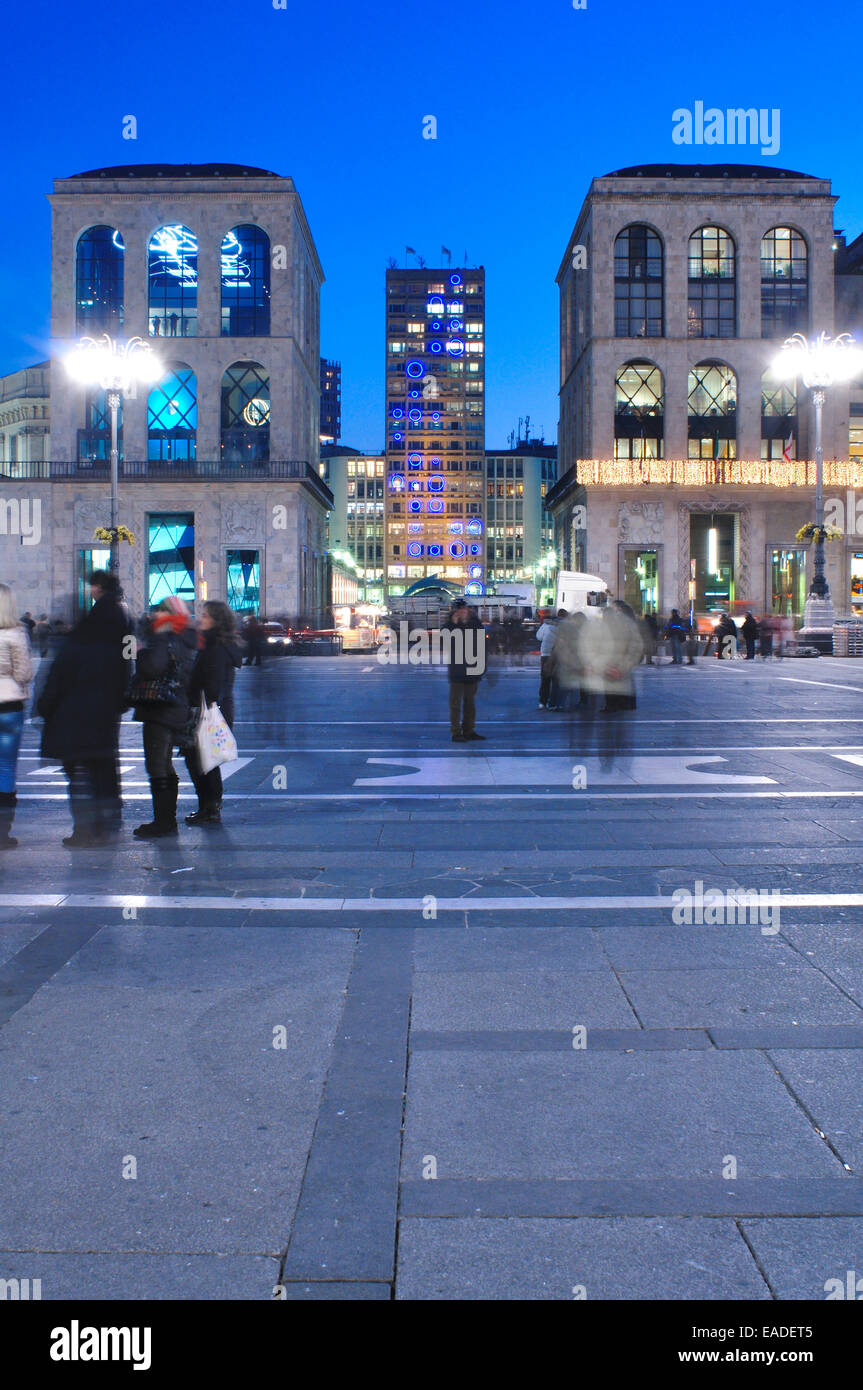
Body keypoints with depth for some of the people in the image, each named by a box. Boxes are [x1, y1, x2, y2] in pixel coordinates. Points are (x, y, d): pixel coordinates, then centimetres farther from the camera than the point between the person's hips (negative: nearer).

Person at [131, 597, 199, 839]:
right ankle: (168, 820, 24)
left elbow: (153, 667, -30)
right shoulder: (186, 643, 13)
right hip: (178, 710, 10)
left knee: (157, 766, -6)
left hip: (159, 710, -10)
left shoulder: (163, 640, -15)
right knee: (164, 764, 18)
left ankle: (162, 822, -4)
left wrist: (141, 653, -11)